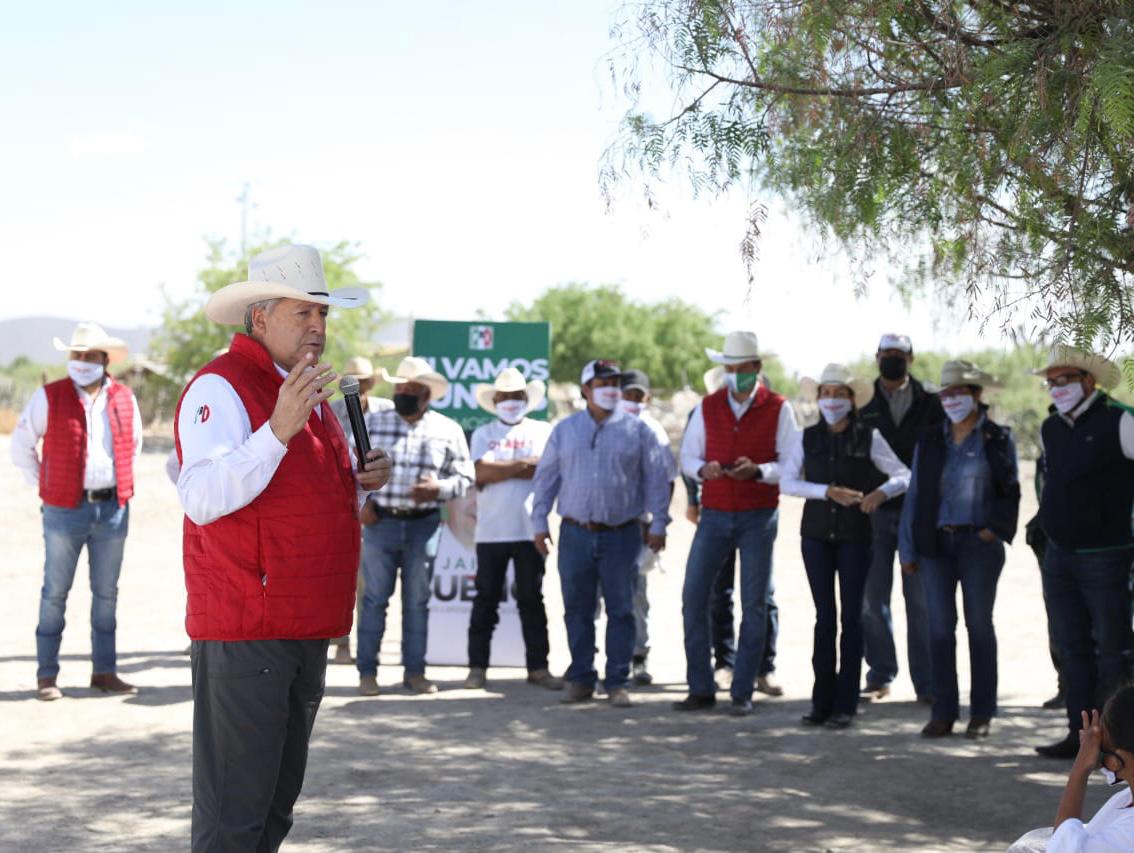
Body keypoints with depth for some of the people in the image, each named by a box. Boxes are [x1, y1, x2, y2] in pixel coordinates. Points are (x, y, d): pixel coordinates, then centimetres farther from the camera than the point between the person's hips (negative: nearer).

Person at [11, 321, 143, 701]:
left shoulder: (124, 399, 6)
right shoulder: (50, 397, -3)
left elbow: (134, 443, 23)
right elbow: (21, 444, 5)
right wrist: (43, 485, 4)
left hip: (113, 509, 3)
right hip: (65, 510, -3)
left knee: (107, 593, 8)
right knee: (55, 592, 1)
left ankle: (104, 671, 16)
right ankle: (47, 675, 7)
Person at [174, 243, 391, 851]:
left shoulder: (309, 392, 18)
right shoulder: (219, 387, -11)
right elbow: (202, 498, -25)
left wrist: (364, 482, 7)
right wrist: (279, 429, -34)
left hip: (307, 630, 9)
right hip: (244, 633, -9)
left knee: (276, 802, 16)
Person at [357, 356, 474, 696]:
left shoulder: (448, 431, 3)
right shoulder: (373, 422, 3)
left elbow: (464, 477, 5)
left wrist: (438, 488, -13)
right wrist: (359, 501, -4)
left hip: (424, 525, 1)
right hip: (380, 522, 0)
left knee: (417, 601, 7)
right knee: (374, 598, 1)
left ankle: (414, 671, 16)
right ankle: (367, 672, 7)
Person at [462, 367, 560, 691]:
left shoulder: (543, 431, 9)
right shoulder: (483, 434, 9)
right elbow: (482, 472, -8)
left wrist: (500, 469, -9)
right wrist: (524, 464, -8)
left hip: (530, 529, 0)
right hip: (491, 531, 0)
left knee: (532, 599, 5)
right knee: (486, 600, 4)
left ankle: (538, 667, 9)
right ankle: (477, 667, 8)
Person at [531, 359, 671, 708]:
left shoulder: (636, 431, 4)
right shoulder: (565, 430, 8)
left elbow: (656, 479, 5)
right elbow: (546, 477, 11)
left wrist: (658, 524, 1)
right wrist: (539, 522, 7)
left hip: (621, 535, -1)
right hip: (576, 534, 1)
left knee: (620, 610, 1)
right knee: (577, 610, 5)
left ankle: (617, 682, 8)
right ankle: (581, 679, 15)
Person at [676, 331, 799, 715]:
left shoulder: (778, 409, -1)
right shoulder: (708, 407, 7)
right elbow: (687, 456, 7)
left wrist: (758, 471, -23)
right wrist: (703, 469, -15)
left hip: (758, 517, -2)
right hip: (715, 514, 2)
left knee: (754, 604, 0)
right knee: (693, 596, -3)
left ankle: (742, 693, 7)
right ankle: (700, 689, 6)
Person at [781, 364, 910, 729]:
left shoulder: (868, 438, 0)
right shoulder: (808, 438, 5)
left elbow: (903, 475, 0)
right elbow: (786, 481, -2)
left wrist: (882, 492, -21)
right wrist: (828, 491, -15)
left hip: (855, 536, -2)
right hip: (817, 534, 2)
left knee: (851, 616, 1)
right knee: (824, 616, 5)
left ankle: (845, 704, 5)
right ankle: (822, 701, 10)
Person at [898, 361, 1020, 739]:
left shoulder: (998, 439, 2)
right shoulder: (930, 440, 9)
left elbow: (1010, 491, 4)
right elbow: (916, 493, 9)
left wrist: (995, 529, -8)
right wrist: (908, 548, 7)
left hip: (979, 542, -2)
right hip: (936, 543, 3)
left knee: (979, 625, 3)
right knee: (940, 627, 3)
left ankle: (981, 713, 9)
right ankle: (943, 712, 8)